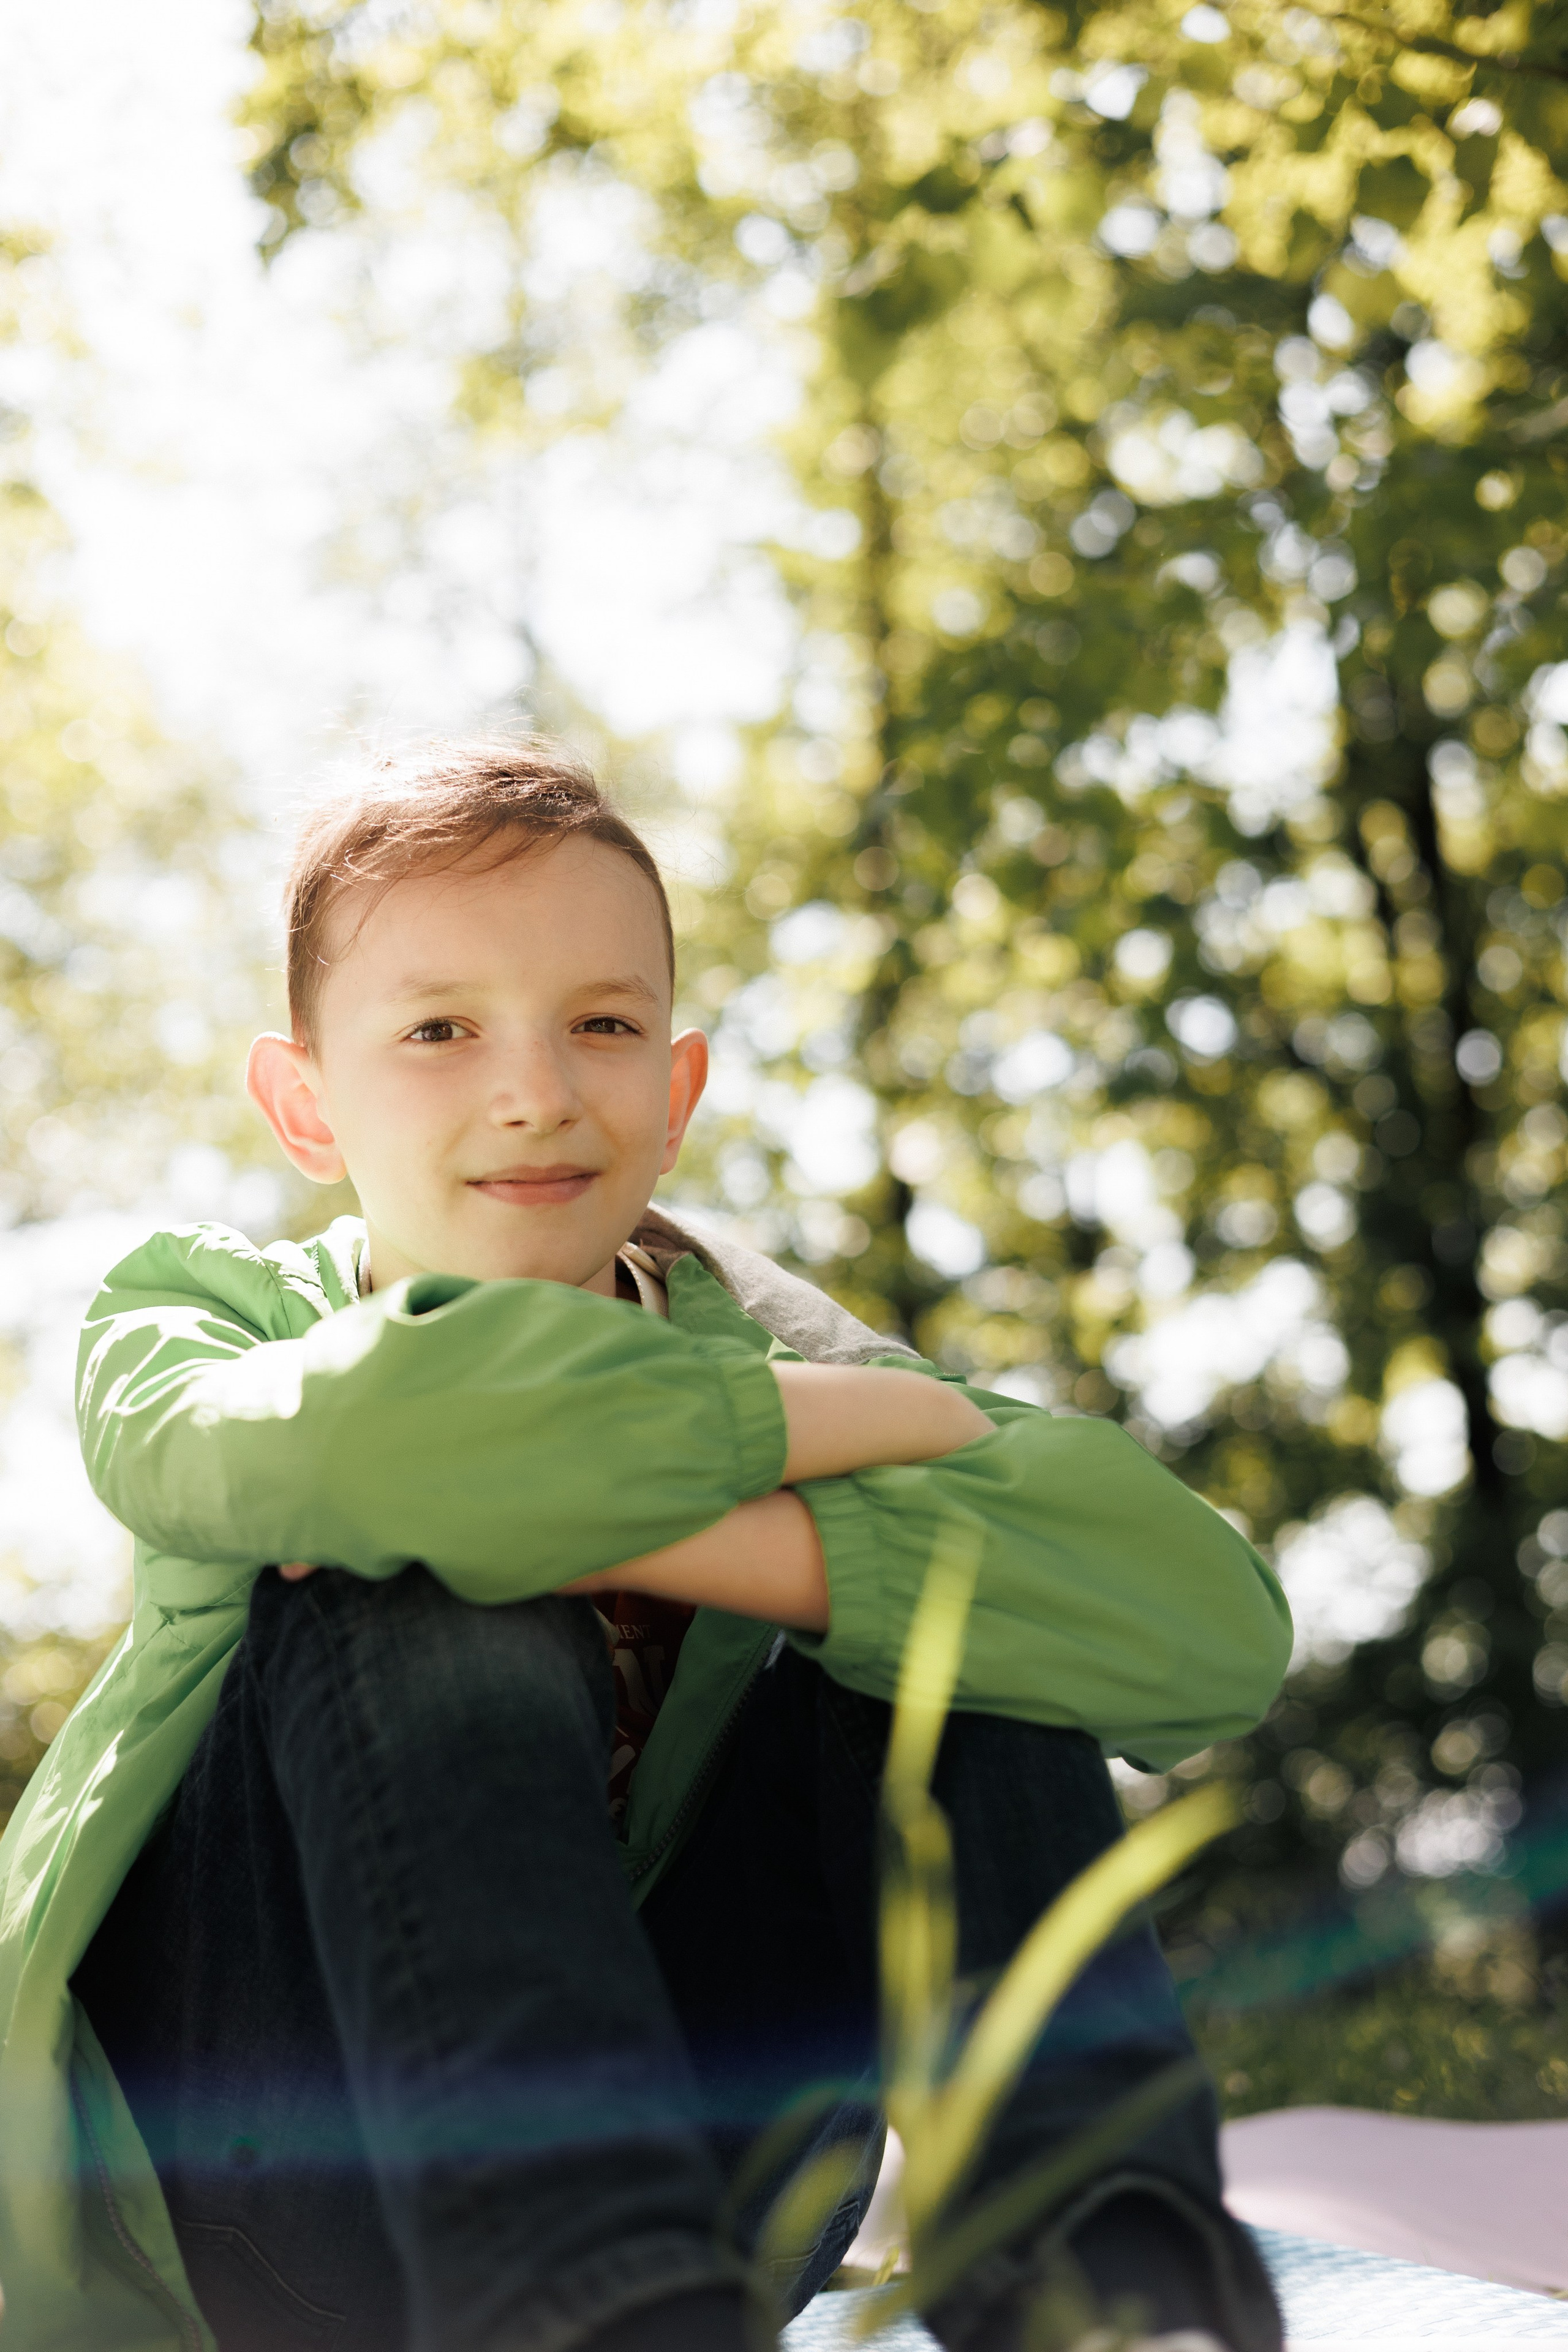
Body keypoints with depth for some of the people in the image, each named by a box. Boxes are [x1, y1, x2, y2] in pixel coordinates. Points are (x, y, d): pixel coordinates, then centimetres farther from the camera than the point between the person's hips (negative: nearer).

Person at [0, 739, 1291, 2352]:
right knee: (416, 1592, -26)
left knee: (947, 1592, -14)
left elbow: (1214, 1620, -19)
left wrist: (643, 1537, -27)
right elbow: (351, 1439, -33)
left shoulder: (759, 1334, 2)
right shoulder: (191, 1311, -3)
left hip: (678, 2136, 2)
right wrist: (863, 1416, -21)